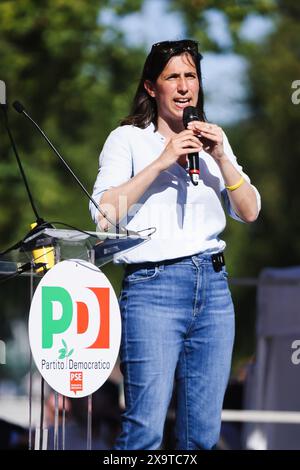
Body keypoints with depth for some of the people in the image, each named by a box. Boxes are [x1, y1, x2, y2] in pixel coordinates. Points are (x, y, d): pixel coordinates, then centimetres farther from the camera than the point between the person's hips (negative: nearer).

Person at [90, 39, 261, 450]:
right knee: (146, 428, -12)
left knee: (203, 431, 4)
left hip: (213, 285, 5)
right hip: (152, 285, -5)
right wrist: (161, 162, -15)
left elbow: (249, 212, 11)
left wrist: (221, 158, -4)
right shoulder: (127, 139, 3)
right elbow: (104, 214, -11)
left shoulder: (212, 140, 17)